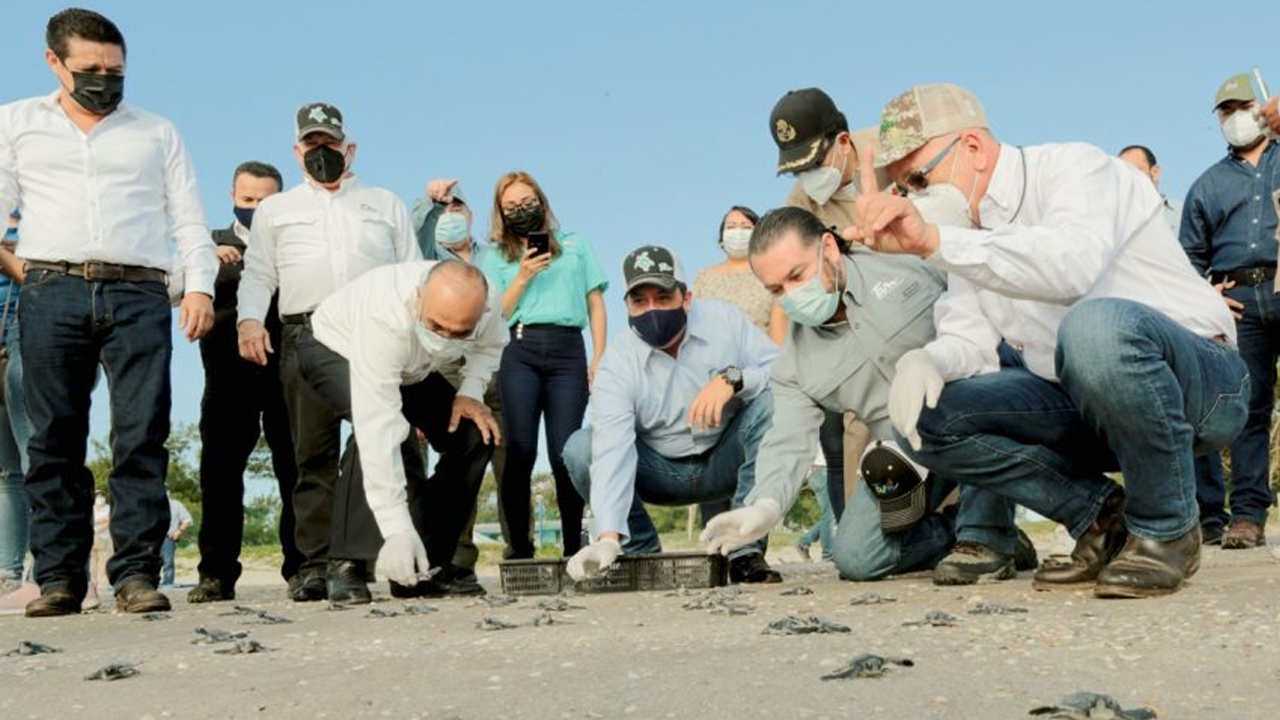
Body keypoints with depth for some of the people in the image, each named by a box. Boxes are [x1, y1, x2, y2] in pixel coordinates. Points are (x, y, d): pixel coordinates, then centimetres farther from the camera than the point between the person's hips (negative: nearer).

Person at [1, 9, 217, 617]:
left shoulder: (156, 133, 19)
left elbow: (189, 218, 15)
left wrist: (200, 285, 0)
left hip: (137, 296, 0)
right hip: (53, 291, 0)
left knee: (142, 438, -9)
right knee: (55, 440, -1)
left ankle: (136, 572, -8)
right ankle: (58, 576, 2)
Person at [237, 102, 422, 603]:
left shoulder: (385, 204, 25)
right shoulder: (275, 210, 25)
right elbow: (257, 276, 16)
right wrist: (249, 318, -5)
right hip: (307, 334, 1)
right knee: (314, 454, -1)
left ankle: (348, 561, -21)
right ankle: (315, 562, 4)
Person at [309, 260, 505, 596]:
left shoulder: (487, 304, -29)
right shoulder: (384, 320, -45)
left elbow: (489, 345, -1)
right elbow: (378, 430, -47)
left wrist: (470, 392, -22)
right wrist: (397, 531, -49)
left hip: (415, 370, 6)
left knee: (476, 434, -11)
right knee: (376, 430, -35)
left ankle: (426, 565, -4)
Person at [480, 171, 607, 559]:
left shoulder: (575, 246, 21)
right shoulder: (496, 258, 19)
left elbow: (596, 305, 16)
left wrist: (599, 358, 4)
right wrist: (523, 277, -3)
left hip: (568, 351, 0)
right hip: (520, 352, 0)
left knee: (564, 453, -8)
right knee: (520, 451, -9)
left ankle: (574, 548, -1)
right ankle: (519, 549, -6)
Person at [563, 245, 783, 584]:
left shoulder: (723, 320, -13)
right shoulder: (617, 363, -18)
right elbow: (612, 450, -31)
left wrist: (732, 379, -39)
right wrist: (608, 538, -44)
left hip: (726, 462, 0)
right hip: (663, 473, 0)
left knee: (772, 400, -28)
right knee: (580, 449, -23)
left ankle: (747, 551, -26)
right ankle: (643, 555, -5)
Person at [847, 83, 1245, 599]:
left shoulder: (1075, 168, -13)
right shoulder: (972, 233, 11)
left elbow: (1073, 263, -36)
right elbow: (967, 341, 3)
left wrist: (934, 241, -42)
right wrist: (923, 360, -20)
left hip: (1200, 381, -7)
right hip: (1083, 409, 7)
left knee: (1097, 324, -40)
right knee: (923, 418, -9)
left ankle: (1166, 530, -18)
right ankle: (1101, 517, 0)